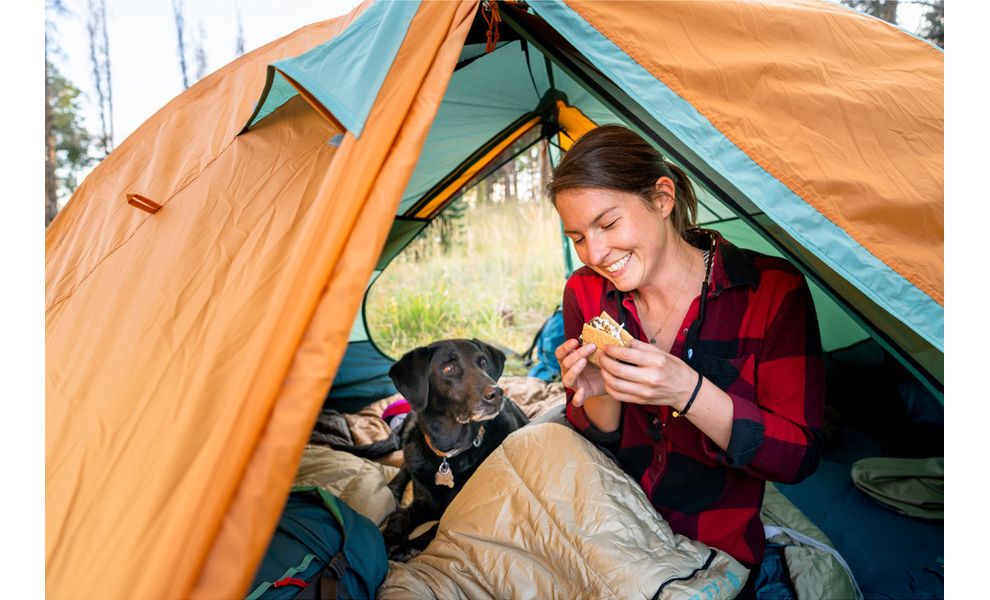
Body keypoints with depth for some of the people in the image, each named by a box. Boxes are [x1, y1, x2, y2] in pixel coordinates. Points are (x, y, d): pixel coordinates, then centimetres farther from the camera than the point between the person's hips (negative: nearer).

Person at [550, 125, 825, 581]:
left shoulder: (773, 291, -13)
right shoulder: (585, 293, -4)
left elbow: (800, 457, -13)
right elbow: (591, 443, 4)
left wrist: (690, 394, -27)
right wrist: (601, 395, -19)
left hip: (716, 551, -1)